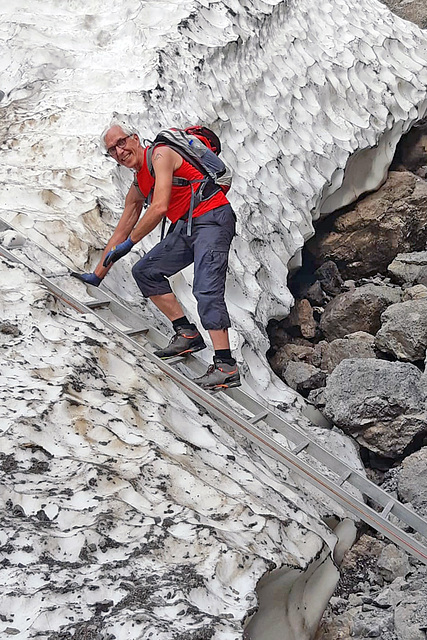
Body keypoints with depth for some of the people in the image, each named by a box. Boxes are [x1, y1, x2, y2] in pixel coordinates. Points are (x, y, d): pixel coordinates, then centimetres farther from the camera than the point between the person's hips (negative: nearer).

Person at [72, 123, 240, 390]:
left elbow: (160, 207, -22)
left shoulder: (160, 155, -10)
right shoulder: (137, 187, 16)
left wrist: (129, 243, -16)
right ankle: (187, 334, 6)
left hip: (212, 219, -9)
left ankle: (226, 367, -24)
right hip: (186, 228, 10)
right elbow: (121, 232, 23)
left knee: (207, 290, -22)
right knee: (145, 271, 8)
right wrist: (98, 274, 25)